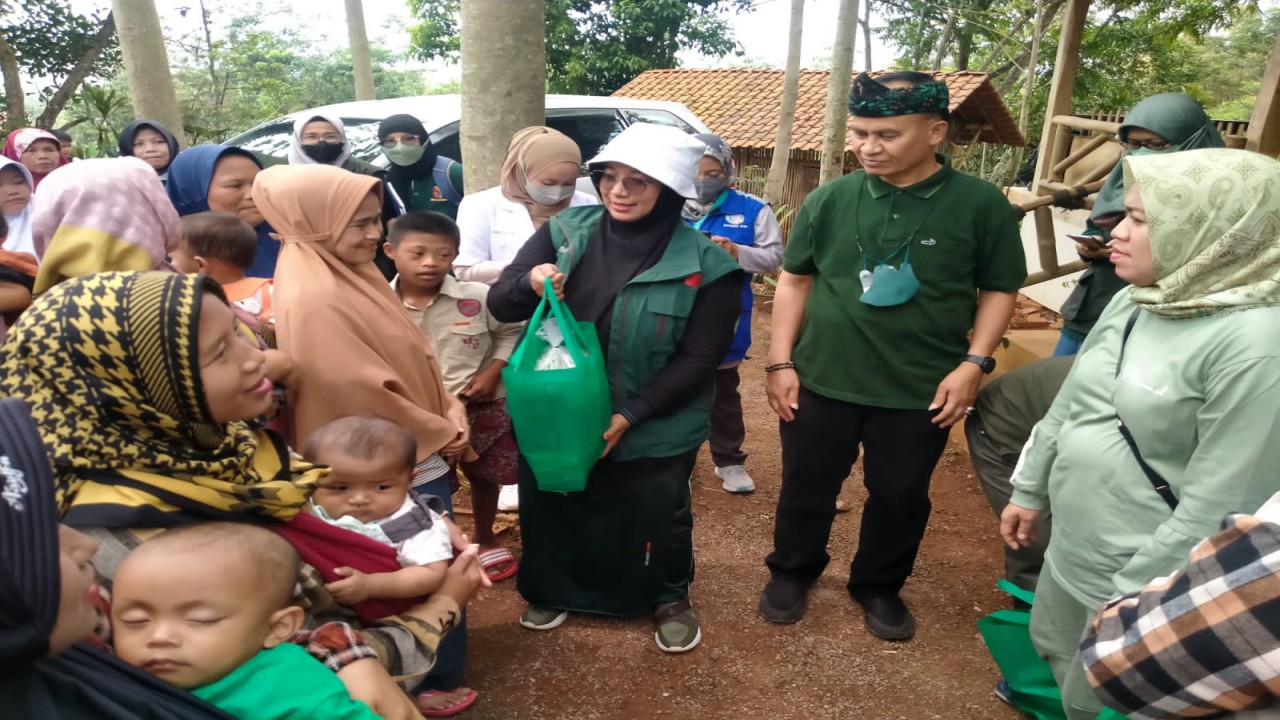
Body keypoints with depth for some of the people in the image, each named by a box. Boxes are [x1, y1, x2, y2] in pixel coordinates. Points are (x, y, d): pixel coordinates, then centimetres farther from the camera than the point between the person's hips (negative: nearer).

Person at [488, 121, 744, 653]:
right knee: (550, 514, 21)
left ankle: (671, 599, 48)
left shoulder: (704, 265, -15)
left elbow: (699, 360, -13)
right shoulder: (565, 233, -6)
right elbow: (499, 305, -2)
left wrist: (630, 417, -21)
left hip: (653, 435, -2)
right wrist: (529, 283, -26)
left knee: (658, 520, 19)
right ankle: (552, 591, 50)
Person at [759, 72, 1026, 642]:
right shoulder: (829, 200, -4)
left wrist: (973, 363, -10)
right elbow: (795, 279, 4)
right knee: (806, 487, 15)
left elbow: (999, 289, 2)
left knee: (900, 497, 15)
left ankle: (879, 586, 39)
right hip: (821, 381, 1)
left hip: (921, 391, 0)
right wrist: (780, 361, -1)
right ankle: (792, 571, 39)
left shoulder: (981, 204, -7)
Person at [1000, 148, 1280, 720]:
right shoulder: (1134, 302, 0)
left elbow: (1219, 505, -24)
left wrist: (1133, 600, -18)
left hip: (1142, 578, -7)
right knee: (1051, 657, 25)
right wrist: (1030, 490, 15)